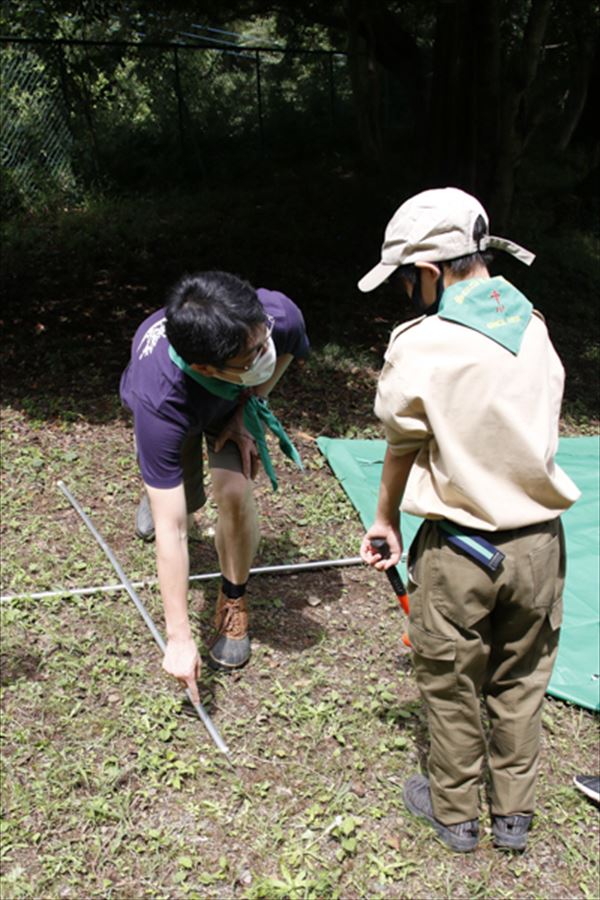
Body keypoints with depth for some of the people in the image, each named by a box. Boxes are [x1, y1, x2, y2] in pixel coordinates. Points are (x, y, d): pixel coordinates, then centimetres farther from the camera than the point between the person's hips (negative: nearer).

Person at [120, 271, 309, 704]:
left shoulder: (279, 314, -41)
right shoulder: (159, 403, -47)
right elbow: (171, 532, -42)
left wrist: (245, 411, -21)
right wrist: (179, 638, -37)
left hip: (237, 399, 1)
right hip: (180, 408, -1)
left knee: (234, 493, -22)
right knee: (184, 506, -1)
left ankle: (234, 602, 3)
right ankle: (157, 487, 38)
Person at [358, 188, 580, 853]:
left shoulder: (420, 347, -17)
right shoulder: (535, 329, -3)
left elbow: (402, 446, -4)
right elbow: (532, 432, 3)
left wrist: (385, 520, 12)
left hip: (459, 550, -4)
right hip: (540, 540, 5)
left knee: (451, 685, 17)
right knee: (521, 682, 21)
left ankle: (454, 811, 38)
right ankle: (514, 814, 39)